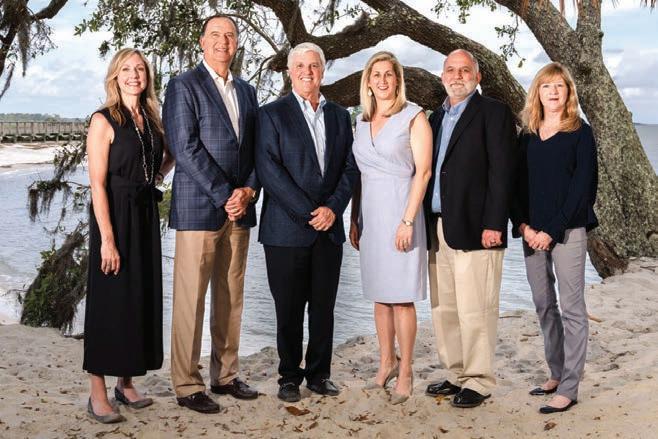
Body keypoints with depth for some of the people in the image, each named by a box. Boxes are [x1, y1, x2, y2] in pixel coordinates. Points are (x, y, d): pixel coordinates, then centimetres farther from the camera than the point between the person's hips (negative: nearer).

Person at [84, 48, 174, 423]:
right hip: (114, 216, -6)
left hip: (146, 215, 7)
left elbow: (170, 155, 29)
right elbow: (97, 184, -15)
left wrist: (155, 179, 10)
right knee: (110, 301, -3)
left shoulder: (152, 119, 9)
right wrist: (107, 240, -21)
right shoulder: (104, 121, -9)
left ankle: (126, 383, 23)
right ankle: (98, 395, 6)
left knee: (143, 298, 10)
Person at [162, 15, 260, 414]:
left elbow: (256, 150, 15)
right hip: (198, 208, -6)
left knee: (231, 298, 11)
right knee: (191, 299, -2)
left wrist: (248, 191, -3)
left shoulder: (247, 92, 17)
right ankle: (187, 385, 6)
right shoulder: (184, 86, -2)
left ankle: (226, 375, 21)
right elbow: (186, 148, -11)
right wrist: (225, 196, -14)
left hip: (239, 208, 6)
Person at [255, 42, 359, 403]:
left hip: (329, 227, 4)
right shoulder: (272, 114, 1)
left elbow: (350, 168, 10)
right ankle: (290, 376, 15)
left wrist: (333, 208, -7)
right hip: (287, 230, -3)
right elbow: (269, 170, -9)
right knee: (289, 308, 3)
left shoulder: (339, 115, 14)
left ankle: (319, 374, 18)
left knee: (324, 306, 7)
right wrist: (307, 213, -13)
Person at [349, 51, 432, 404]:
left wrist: (408, 220, -16)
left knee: (401, 296, -3)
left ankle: (405, 374, 6)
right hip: (369, 213, 5)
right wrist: (354, 220, 11)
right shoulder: (362, 121, 13)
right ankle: (386, 363, 22)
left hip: (399, 209, -5)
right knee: (379, 294, 10)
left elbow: (423, 171, -10)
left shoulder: (414, 117, -4)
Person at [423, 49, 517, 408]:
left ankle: (479, 381, 8)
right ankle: (457, 374, 23)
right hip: (439, 229, 7)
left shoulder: (493, 113, -2)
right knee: (443, 309, 11)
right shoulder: (437, 117, 19)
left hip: (474, 229, -7)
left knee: (475, 311, -4)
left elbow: (501, 171, -10)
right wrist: (425, 224, 11)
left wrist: (493, 224, -16)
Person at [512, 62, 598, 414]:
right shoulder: (527, 136, 12)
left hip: (567, 231, -5)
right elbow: (518, 184, 10)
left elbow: (582, 186, -8)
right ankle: (556, 374, 22)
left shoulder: (580, 133, -1)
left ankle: (569, 388, 1)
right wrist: (524, 226, -5)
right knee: (543, 306, 10)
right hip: (532, 233, 5)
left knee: (571, 308, -3)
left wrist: (552, 231, -13)